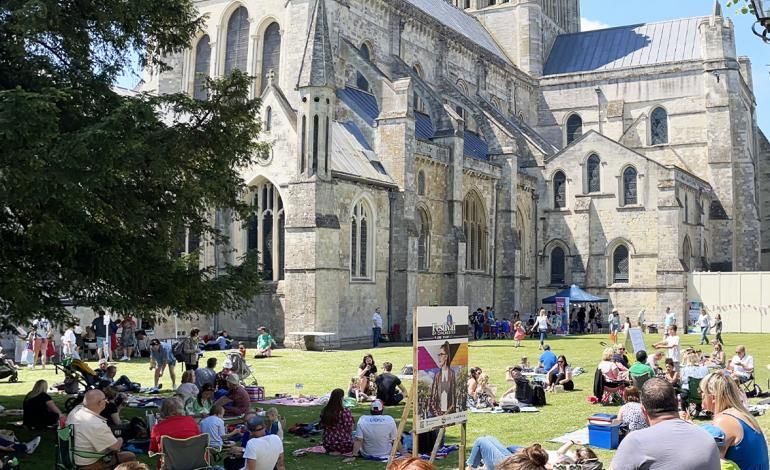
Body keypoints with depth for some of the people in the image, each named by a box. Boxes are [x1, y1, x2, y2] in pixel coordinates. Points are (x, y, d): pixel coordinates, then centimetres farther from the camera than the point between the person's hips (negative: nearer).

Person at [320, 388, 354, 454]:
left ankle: (332, 451, 9)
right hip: (343, 444, -6)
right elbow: (349, 430, -12)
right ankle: (341, 451, 2)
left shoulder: (324, 411, -4)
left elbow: (322, 426, 7)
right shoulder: (346, 412, -18)